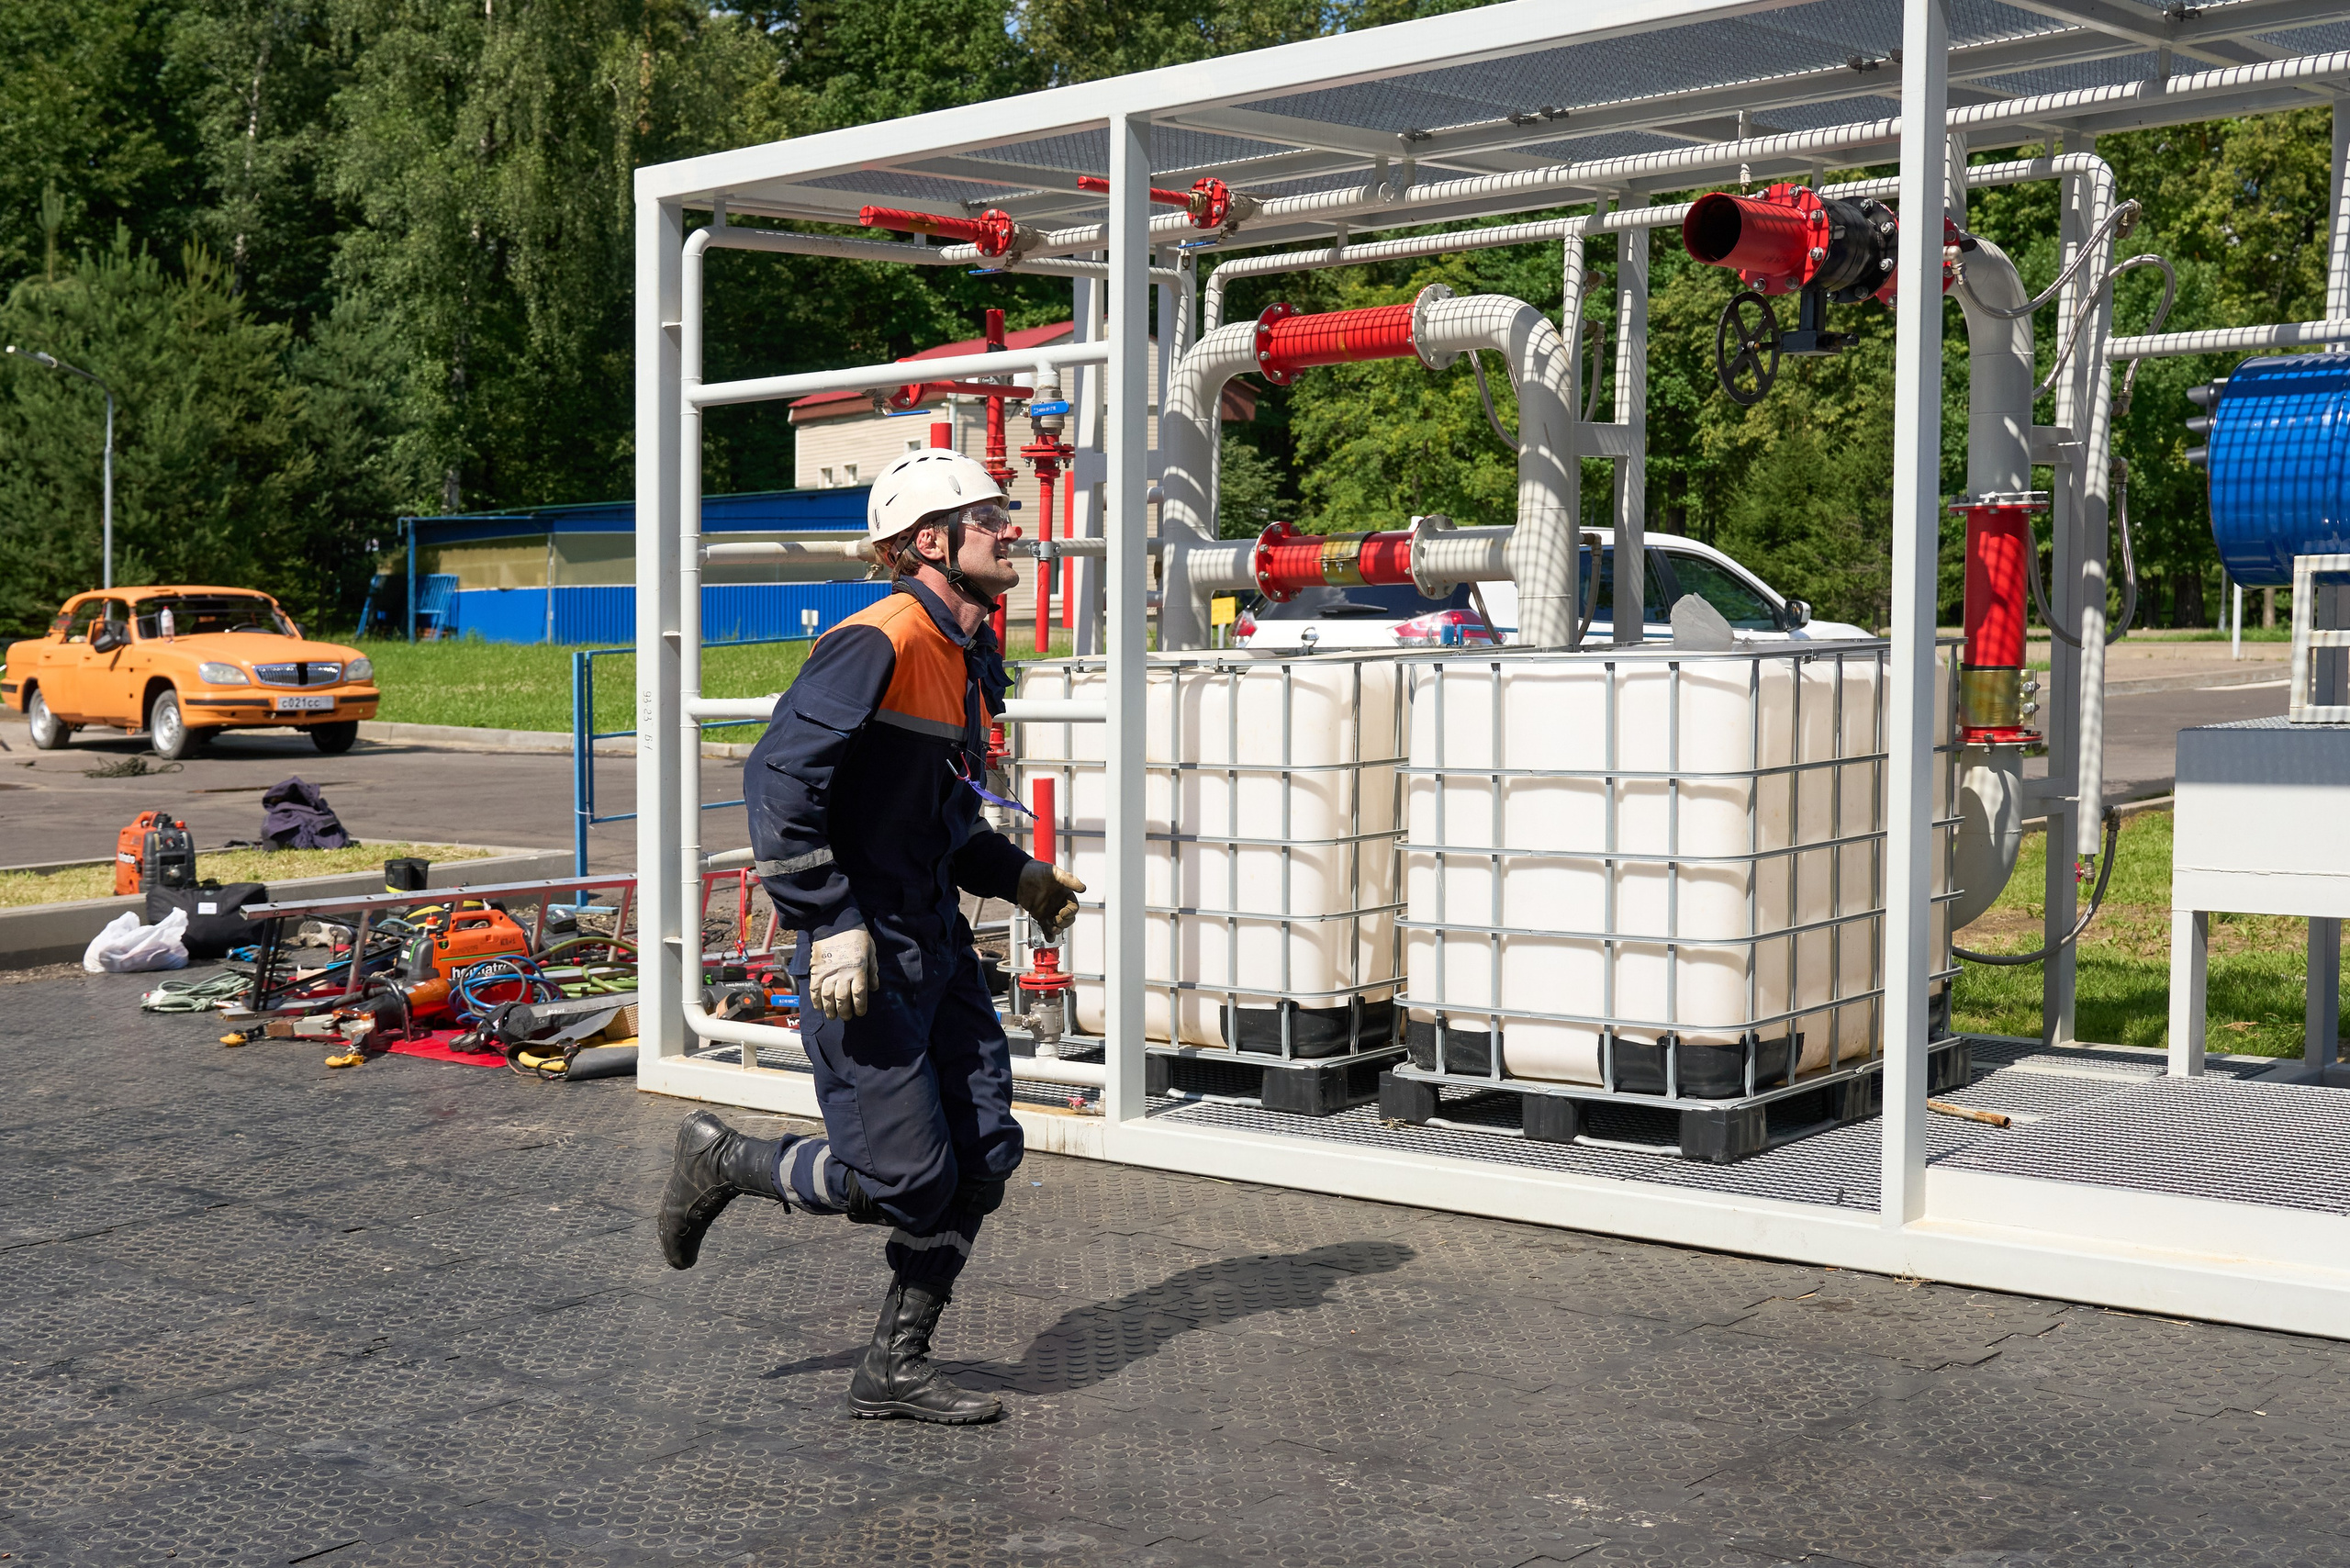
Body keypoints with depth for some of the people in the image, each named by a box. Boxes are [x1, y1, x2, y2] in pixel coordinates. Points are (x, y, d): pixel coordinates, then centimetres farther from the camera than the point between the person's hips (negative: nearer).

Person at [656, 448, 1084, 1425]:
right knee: (905, 1181, -6)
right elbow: (778, 782, -22)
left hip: (936, 945, 9)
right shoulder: (877, 645, -17)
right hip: (862, 957, -9)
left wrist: (1018, 878, 15)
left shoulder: (967, 656, 13)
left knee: (984, 1155, 6)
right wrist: (832, 926, -24)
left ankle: (894, 1370, 18)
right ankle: (722, 1163, 18)